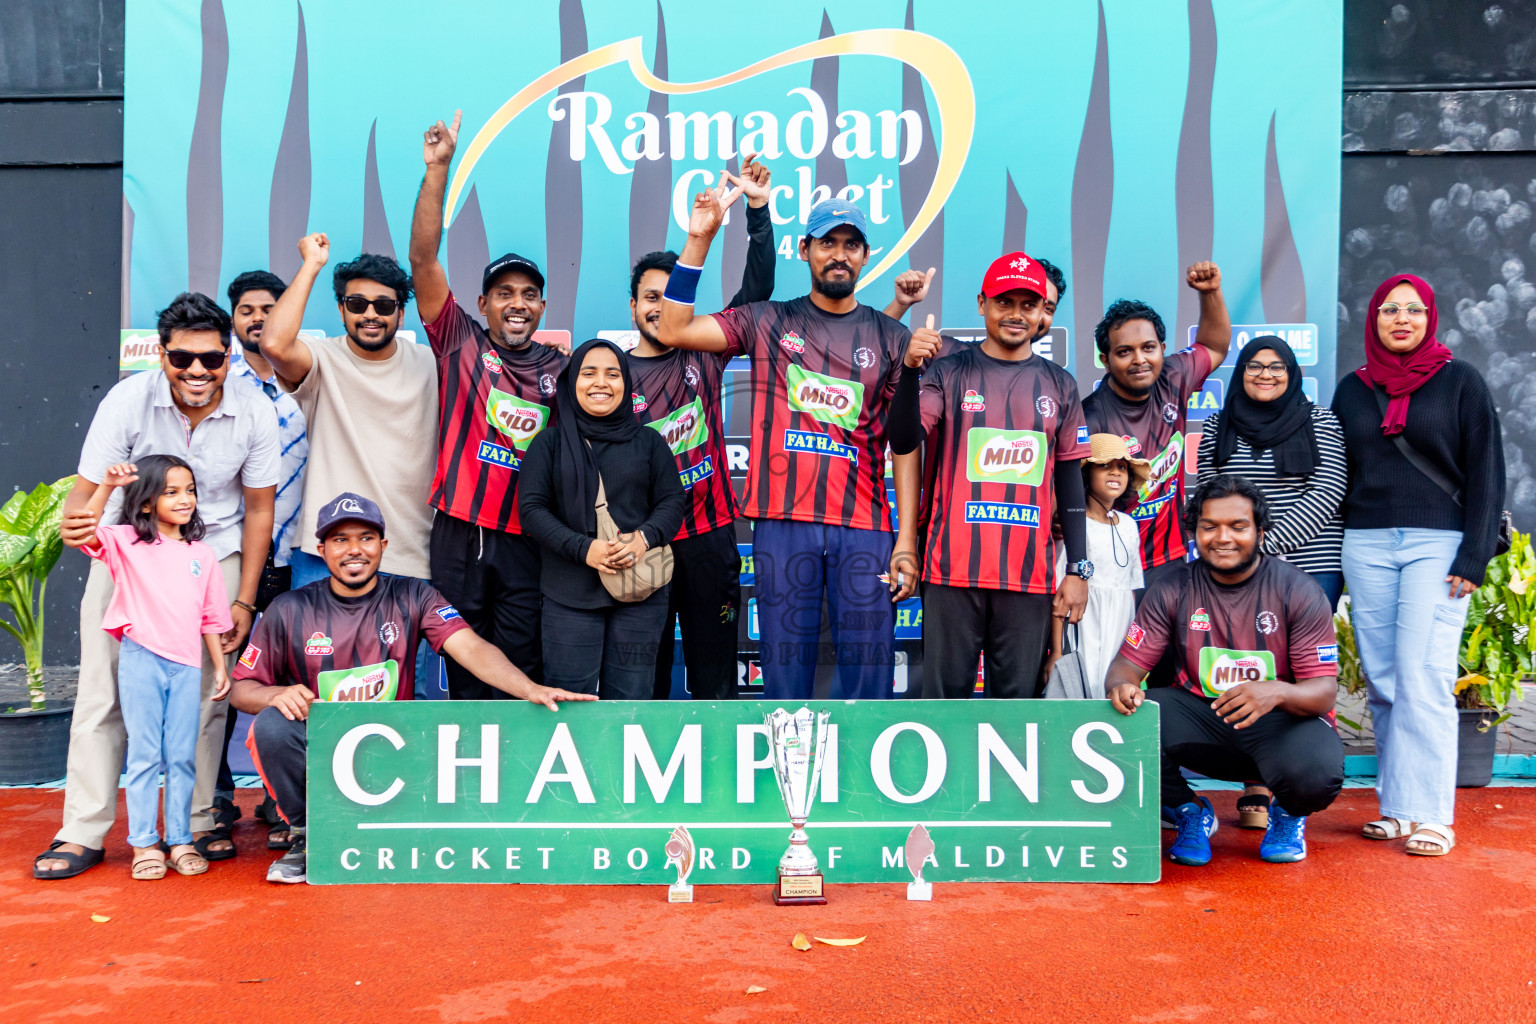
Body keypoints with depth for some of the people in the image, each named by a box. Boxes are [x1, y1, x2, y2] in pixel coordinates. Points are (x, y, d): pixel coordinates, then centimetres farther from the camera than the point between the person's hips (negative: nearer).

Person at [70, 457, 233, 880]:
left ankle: (180, 841, 15)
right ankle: (144, 844, 12)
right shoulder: (127, 542, 3)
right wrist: (106, 486, -26)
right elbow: (85, 533, -17)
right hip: (141, 660, -2)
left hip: (187, 665, 3)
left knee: (183, 757, 6)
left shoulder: (202, 555, 11)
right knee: (145, 755, 3)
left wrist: (220, 667, 10)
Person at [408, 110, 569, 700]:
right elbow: (423, 261, -5)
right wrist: (437, 170, -11)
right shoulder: (462, 344, 4)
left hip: (529, 540, 1)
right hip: (460, 534, -1)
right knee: (466, 668, 8)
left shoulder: (561, 369, 11)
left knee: (524, 674, 4)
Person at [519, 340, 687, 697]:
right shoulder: (550, 443, 6)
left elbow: (673, 501, 6)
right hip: (570, 593, -1)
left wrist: (644, 537, -16)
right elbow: (532, 508, -2)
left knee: (631, 695, 6)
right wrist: (583, 548, -16)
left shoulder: (649, 442, 11)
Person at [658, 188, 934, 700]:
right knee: (785, 678, 5)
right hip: (783, 523, 0)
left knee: (870, 675, 1)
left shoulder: (891, 337, 10)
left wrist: (908, 541, -1)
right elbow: (672, 330, 1)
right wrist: (700, 238, -4)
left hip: (864, 528, 0)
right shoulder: (769, 322, 10)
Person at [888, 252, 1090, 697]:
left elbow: (1070, 481, 12)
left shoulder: (1059, 385, 11)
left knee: (1017, 696, 5)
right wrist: (909, 370, -22)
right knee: (945, 694, 2)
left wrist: (1079, 570, 8)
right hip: (954, 569, -2)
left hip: (1029, 575, 2)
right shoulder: (950, 372, 4)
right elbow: (903, 442, -8)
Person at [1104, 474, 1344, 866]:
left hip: (1284, 720, -2)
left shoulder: (1299, 591, -9)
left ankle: (1289, 815, 9)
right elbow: (1129, 662, -4)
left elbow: (1325, 691, -13)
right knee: (1130, 720, -26)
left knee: (1315, 773, -34)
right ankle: (1189, 812, 5)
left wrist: (1278, 691, -37)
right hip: (1201, 716, 2)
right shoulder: (1171, 590, -3)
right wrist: (1122, 686, -31)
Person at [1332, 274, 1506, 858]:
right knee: (1382, 682, 2)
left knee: (1424, 678, -10)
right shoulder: (1351, 390, 13)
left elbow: (1486, 473, 1)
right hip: (1366, 546, 3)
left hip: (1437, 545, -3)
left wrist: (1473, 558, -8)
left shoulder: (1460, 382, 4)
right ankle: (1396, 808, 9)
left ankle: (1429, 814, -3)